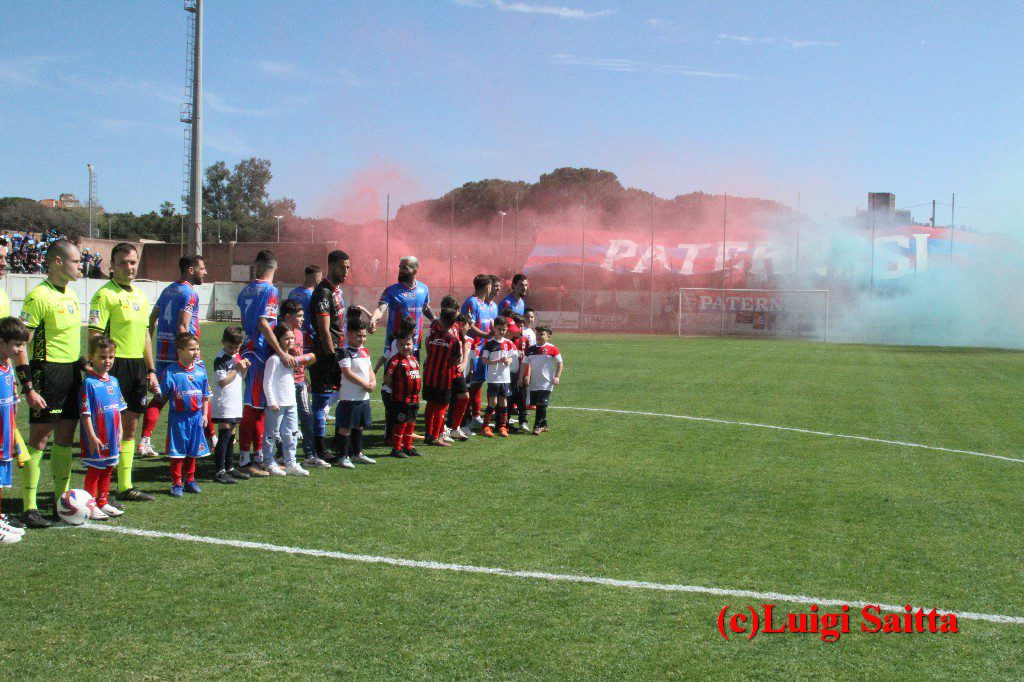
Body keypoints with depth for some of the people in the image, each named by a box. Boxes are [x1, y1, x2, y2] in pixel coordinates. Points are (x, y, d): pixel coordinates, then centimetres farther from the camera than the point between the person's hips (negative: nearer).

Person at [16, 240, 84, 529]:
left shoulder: (71, 293, 12)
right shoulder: (39, 296, -14)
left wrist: (83, 365, 21)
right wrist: (28, 387, -19)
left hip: (72, 372, 8)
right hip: (48, 372, -8)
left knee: (65, 437, 13)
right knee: (38, 439, -4)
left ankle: (61, 497, 23)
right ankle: (29, 507, 2)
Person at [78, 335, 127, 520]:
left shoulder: (114, 381, 8)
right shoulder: (89, 383, -14)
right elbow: (85, 414, -15)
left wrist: (119, 431, 12)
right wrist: (92, 437, -18)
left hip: (112, 437, 7)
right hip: (96, 439, -7)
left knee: (107, 470, 15)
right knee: (93, 471, 2)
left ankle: (103, 503, 27)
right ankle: (91, 506, 11)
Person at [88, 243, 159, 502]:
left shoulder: (140, 295, 16)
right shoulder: (105, 294, -8)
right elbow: (95, 335, -13)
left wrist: (151, 370, 19)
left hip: (138, 366, 8)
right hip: (116, 366, -8)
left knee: (130, 427, 11)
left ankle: (125, 486, 19)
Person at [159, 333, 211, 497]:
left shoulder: (200, 370, 3)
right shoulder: (171, 372, -10)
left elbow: (205, 395, 10)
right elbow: (162, 395, -5)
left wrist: (204, 415, 8)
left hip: (196, 416, 4)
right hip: (178, 417, -4)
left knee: (193, 451, 14)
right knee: (177, 452, 2)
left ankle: (189, 480, 28)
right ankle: (176, 483, 13)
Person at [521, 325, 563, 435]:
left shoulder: (552, 349, -5)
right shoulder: (530, 349, 7)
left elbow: (559, 363, 1)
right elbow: (525, 364, 11)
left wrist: (557, 377, -8)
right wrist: (521, 378, 4)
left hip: (546, 383, -5)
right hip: (534, 383, 5)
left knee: (541, 404, -9)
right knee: (537, 404, 9)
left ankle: (538, 426, -2)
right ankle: (544, 425, 22)